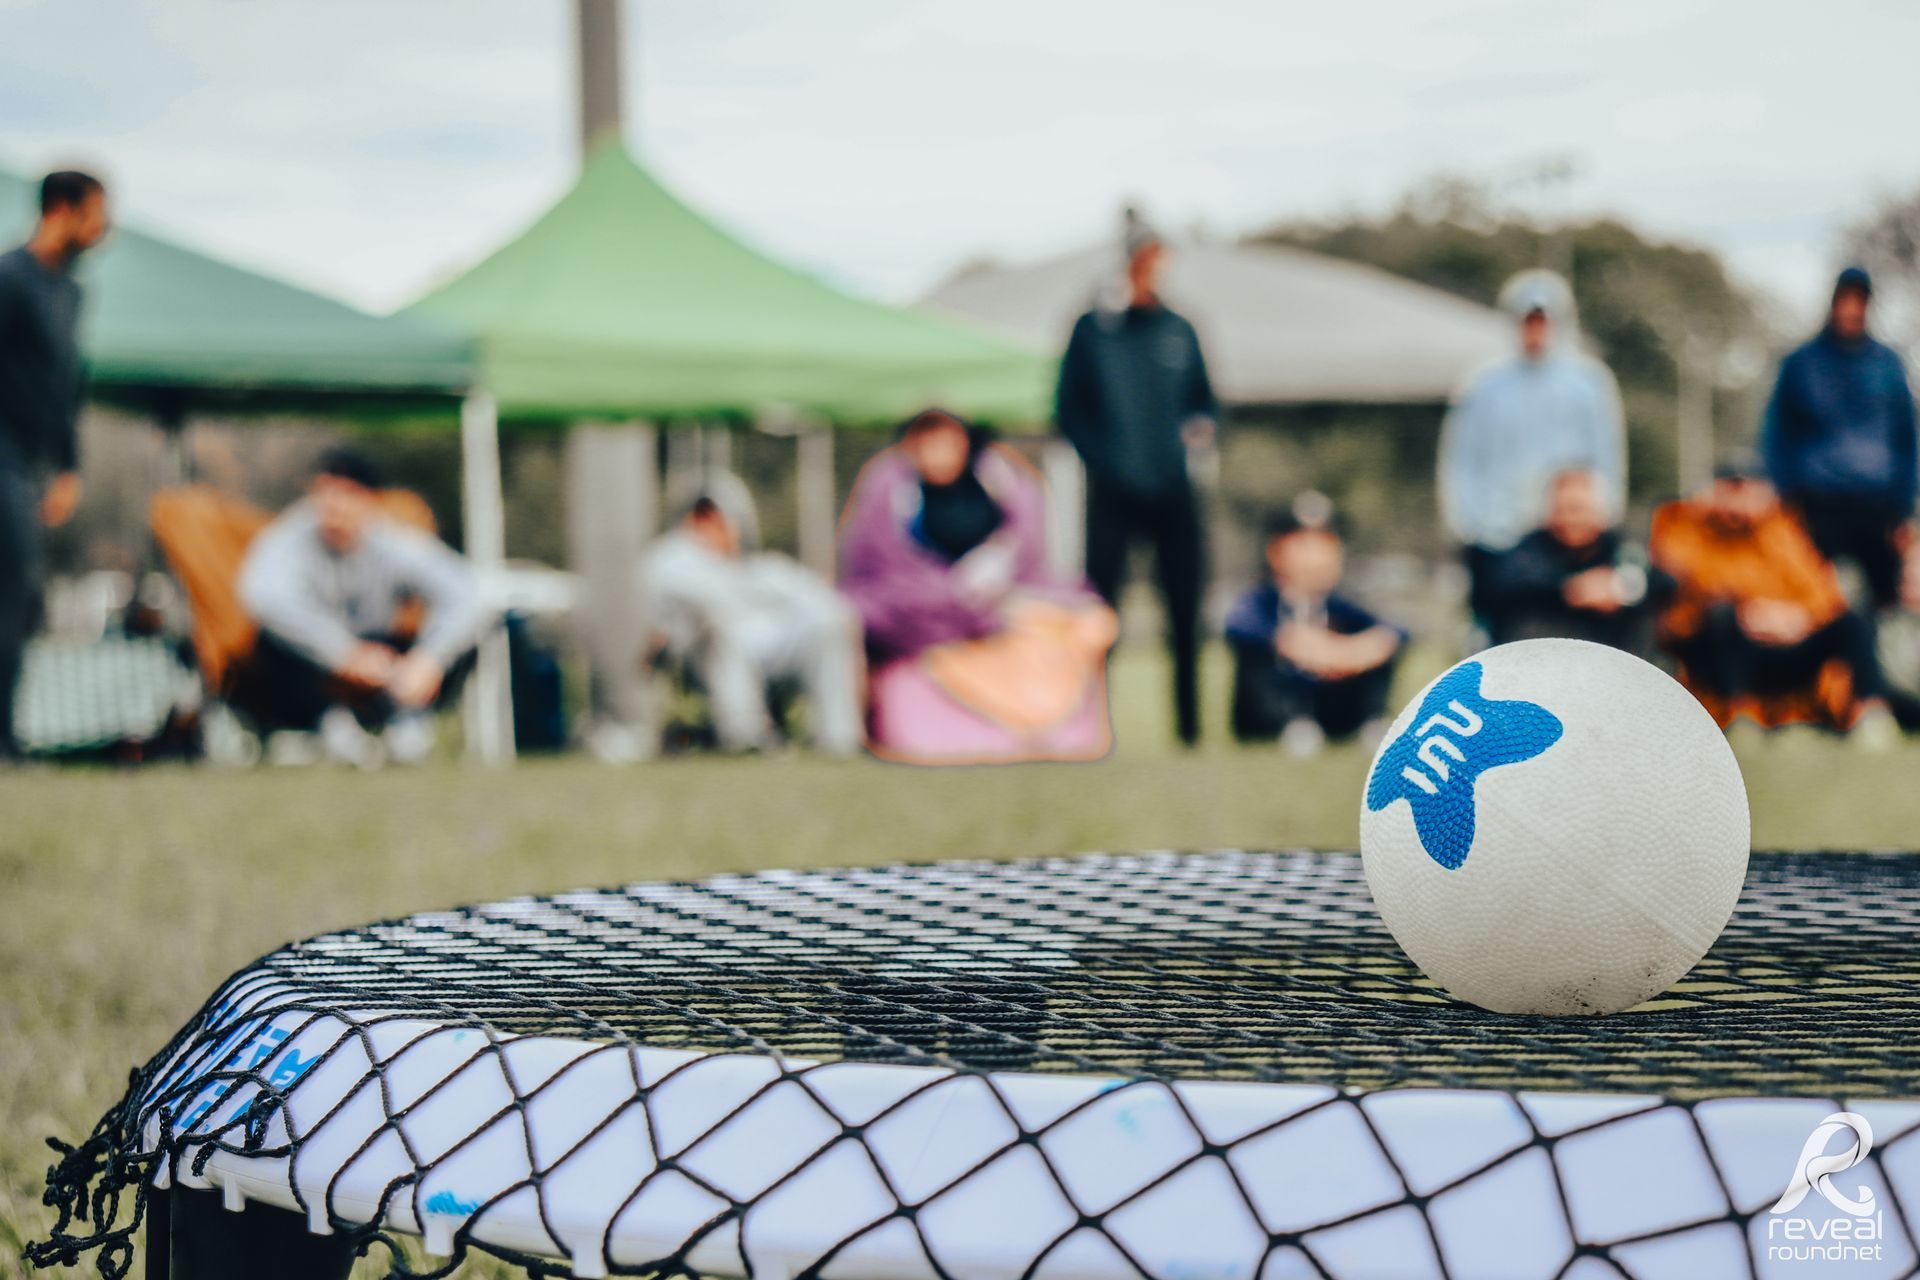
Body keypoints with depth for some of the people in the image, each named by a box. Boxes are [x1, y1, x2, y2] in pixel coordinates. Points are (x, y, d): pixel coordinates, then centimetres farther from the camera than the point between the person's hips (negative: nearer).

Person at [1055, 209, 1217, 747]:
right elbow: (1069, 408, 3)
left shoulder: (1178, 330, 11)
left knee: (1185, 607, 2)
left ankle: (1190, 724, 9)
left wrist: (1201, 423, -3)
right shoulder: (1093, 329, 2)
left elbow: (1204, 398, 19)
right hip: (1113, 494, -3)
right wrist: (1101, 459, -10)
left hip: (1173, 490, 3)